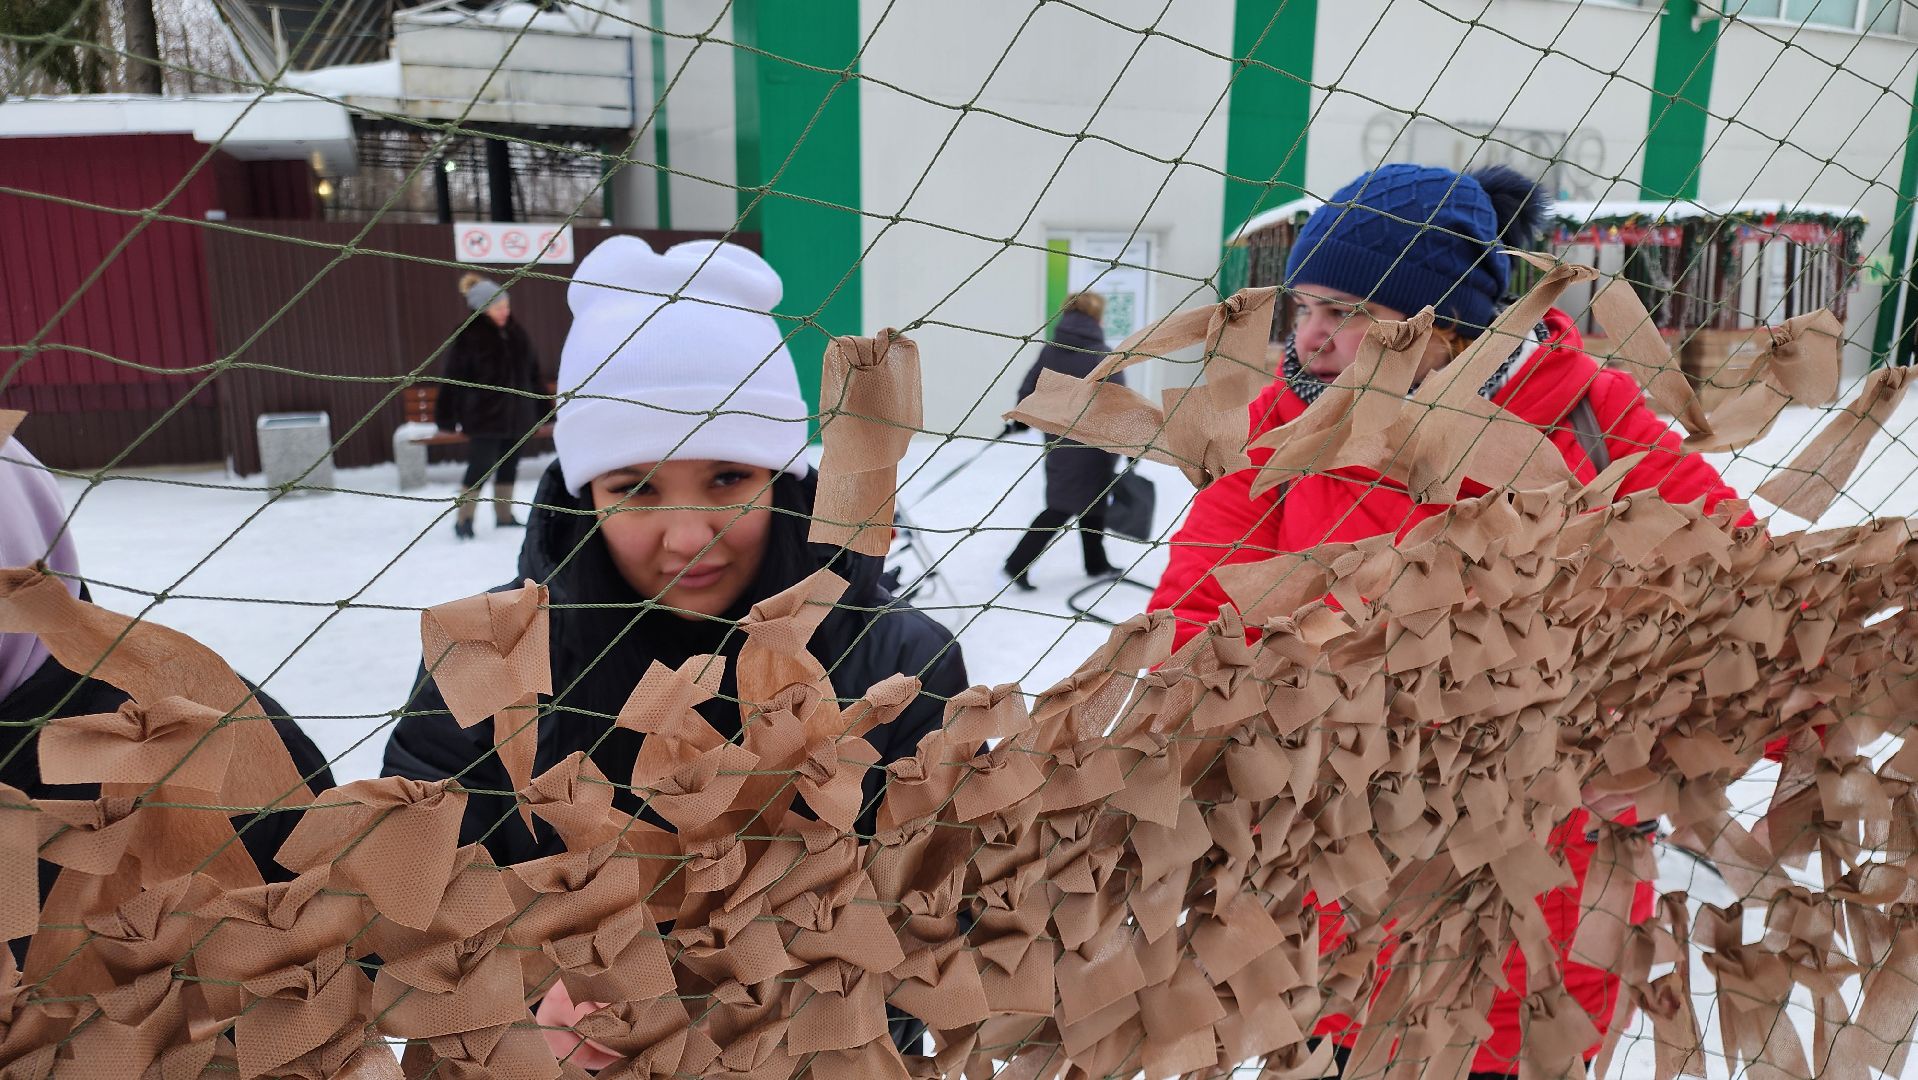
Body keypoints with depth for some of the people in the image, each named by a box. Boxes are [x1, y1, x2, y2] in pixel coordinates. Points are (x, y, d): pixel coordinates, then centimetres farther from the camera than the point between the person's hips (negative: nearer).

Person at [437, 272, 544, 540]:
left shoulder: (516, 332, 6)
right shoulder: (468, 336, -11)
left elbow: (532, 371, 13)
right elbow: (454, 377, -10)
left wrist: (538, 407, 13)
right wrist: (447, 416, -11)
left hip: (517, 415, 6)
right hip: (485, 417, -6)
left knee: (509, 467, 13)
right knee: (480, 467, -5)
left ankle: (504, 515, 25)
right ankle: (463, 519, 7)